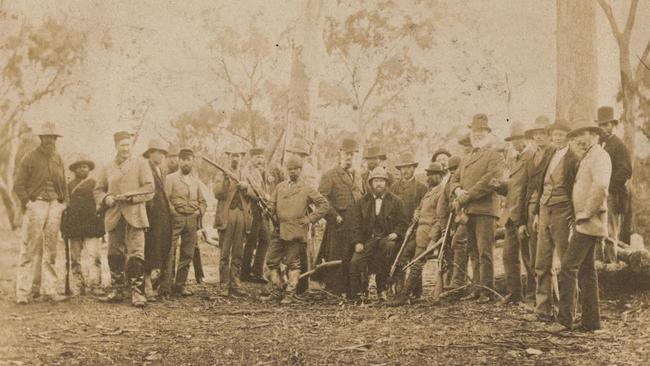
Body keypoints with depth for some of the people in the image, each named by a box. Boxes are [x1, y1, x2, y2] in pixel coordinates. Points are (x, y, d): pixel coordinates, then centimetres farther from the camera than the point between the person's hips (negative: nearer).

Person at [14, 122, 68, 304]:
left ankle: (48, 290, 10)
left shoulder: (58, 159, 15)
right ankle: (24, 292, -5)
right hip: (36, 205, -5)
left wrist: (64, 202, 11)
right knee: (30, 249, -7)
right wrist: (27, 203, -10)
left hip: (55, 205, 5)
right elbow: (18, 185, -2)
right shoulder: (30, 158, -1)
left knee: (50, 249, 5)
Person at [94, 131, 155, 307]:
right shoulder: (107, 169, 16)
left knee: (136, 254, -10)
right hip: (114, 218, 4)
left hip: (134, 216, -3)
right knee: (115, 255, 6)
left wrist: (130, 196, -14)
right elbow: (98, 191, 18)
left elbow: (149, 190, -1)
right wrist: (106, 199, -5)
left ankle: (137, 292, -8)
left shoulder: (141, 164, 6)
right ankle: (117, 290, 15)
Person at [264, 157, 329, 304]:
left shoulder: (307, 189, 1)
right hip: (279, 231, 4)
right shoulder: (280, 187, 14)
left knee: (293, 264, 1)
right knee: (272, 261, 4)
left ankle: (290, 294, 6)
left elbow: (324, 205, 1)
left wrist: (310, 218, -4)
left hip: (295, 232, -4)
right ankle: (277, 290, 16)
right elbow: (272, 205, 18)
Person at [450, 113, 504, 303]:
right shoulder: (467, 159, 25)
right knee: (474, 253, 10)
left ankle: (487, 290, -7)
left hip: (485, 210, -7)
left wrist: (468, 195, -14)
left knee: (484, 252, -10)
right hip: (469, 211, 7)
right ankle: (477, 287, 15)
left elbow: (491, 179, -13)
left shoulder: (494, 155, 0)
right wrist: (458, 190, 0)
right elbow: (455, 179, 23)